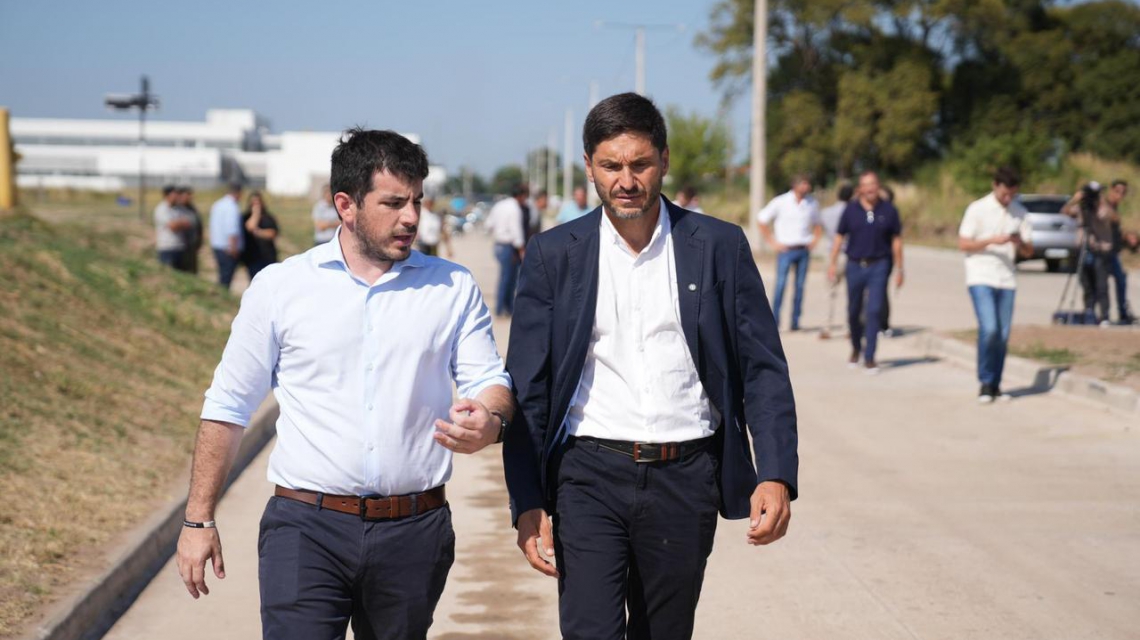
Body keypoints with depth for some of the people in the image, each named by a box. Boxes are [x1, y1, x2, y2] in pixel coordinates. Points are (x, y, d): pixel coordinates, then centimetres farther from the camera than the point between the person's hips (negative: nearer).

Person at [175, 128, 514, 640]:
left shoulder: (454, 289, 7)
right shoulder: (279, 287, 3)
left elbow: (490, 381, 6)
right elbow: (228, 406, 8)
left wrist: (490, 420, -19)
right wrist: (198, 520, 6)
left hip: (414, 534, 2)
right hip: (307, 527, -2)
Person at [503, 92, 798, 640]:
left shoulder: (719, 246, 2)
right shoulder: (554, 255, 2)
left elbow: (763, 369, 2)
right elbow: (527, 387, 3)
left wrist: (776, 475, -11)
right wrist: (527, 503, -5)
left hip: (685, 478, 1)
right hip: (590, 476, -1)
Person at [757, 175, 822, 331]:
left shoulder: (812, 203, 8)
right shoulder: (780, 202, -2)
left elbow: (818, 224, 23)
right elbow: (762, 220, 3)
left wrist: (814, 240, 8)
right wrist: (773, 242, -1)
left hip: (804, 250, 3)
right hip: (786, 249, -3)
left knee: (800, 286, 2)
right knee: (781, 284, -12)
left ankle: (795, 321, 7)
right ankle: (774, 320, -6)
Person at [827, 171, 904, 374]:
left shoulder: (888, 210, 1)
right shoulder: (851, 209, 2)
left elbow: (896, 240, 6)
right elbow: (839, 237, 7)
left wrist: (899, 269, 6)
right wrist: (833, 262, 1)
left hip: (879, 266, -1)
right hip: (855, 265, 1)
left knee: (874, 310, -9)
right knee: (853, 311, 10)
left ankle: (869, 357, -5)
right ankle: (856, 348, 34)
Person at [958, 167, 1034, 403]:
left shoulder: (1019, 212, 8)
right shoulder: (977, 209, -4)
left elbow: (1029, 251, 10)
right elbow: (963, 243, -6)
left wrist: (1020, 243, -13)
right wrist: (992, 240, -18)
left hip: (1007, 280, 4)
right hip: (981, 277, -4)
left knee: (1003, 335, 3)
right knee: (989, 329, -17)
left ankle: (995, 385, 15)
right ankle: (986, 383, -4)